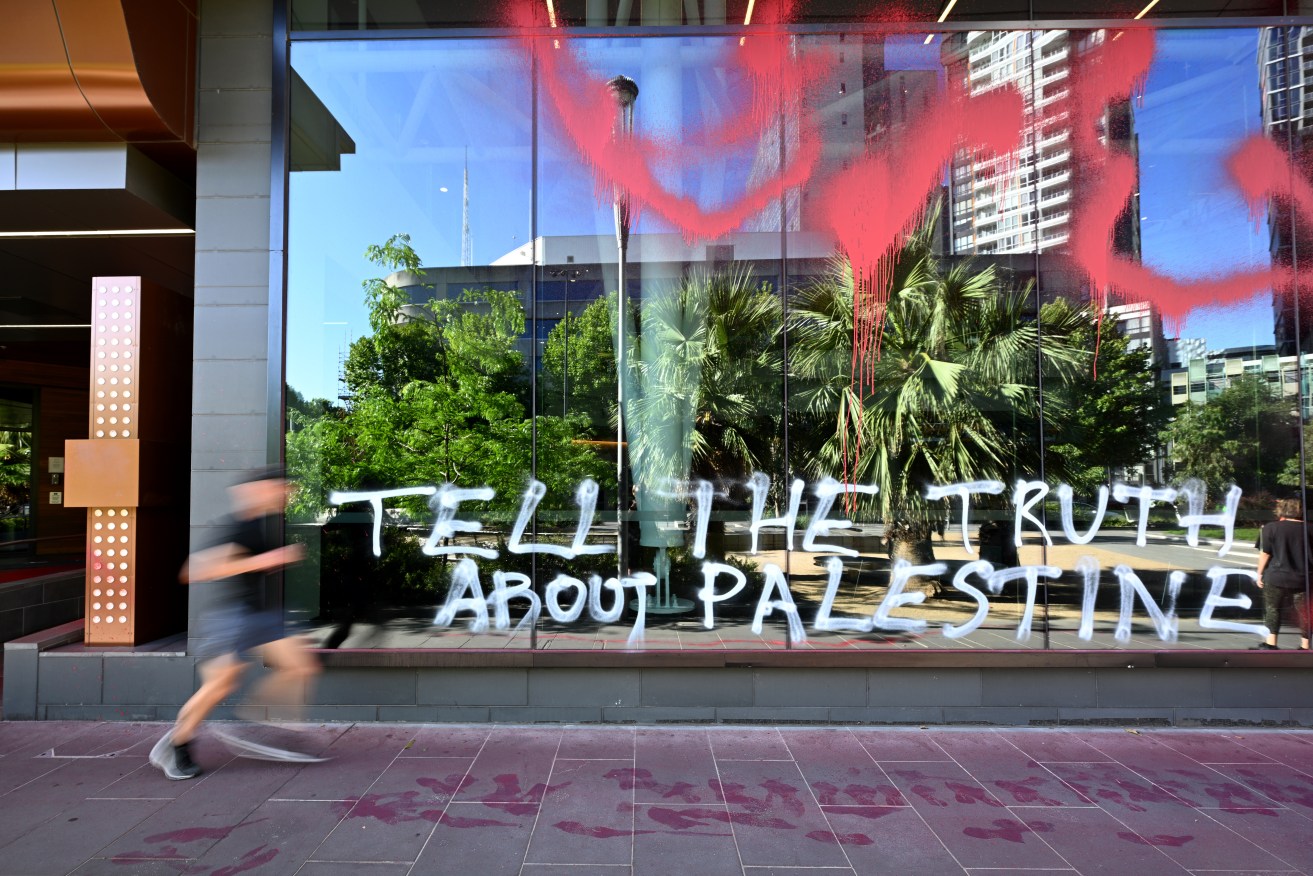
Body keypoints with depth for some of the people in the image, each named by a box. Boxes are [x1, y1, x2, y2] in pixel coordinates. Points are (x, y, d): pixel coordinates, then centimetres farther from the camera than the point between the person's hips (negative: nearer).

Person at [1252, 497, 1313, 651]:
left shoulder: (1270, 528, -6)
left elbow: (1265, 553, -6)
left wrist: (1260, 572, 4)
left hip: (1276, 576, -2)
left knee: (1272, 609, 11)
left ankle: (1270, 643, 13)